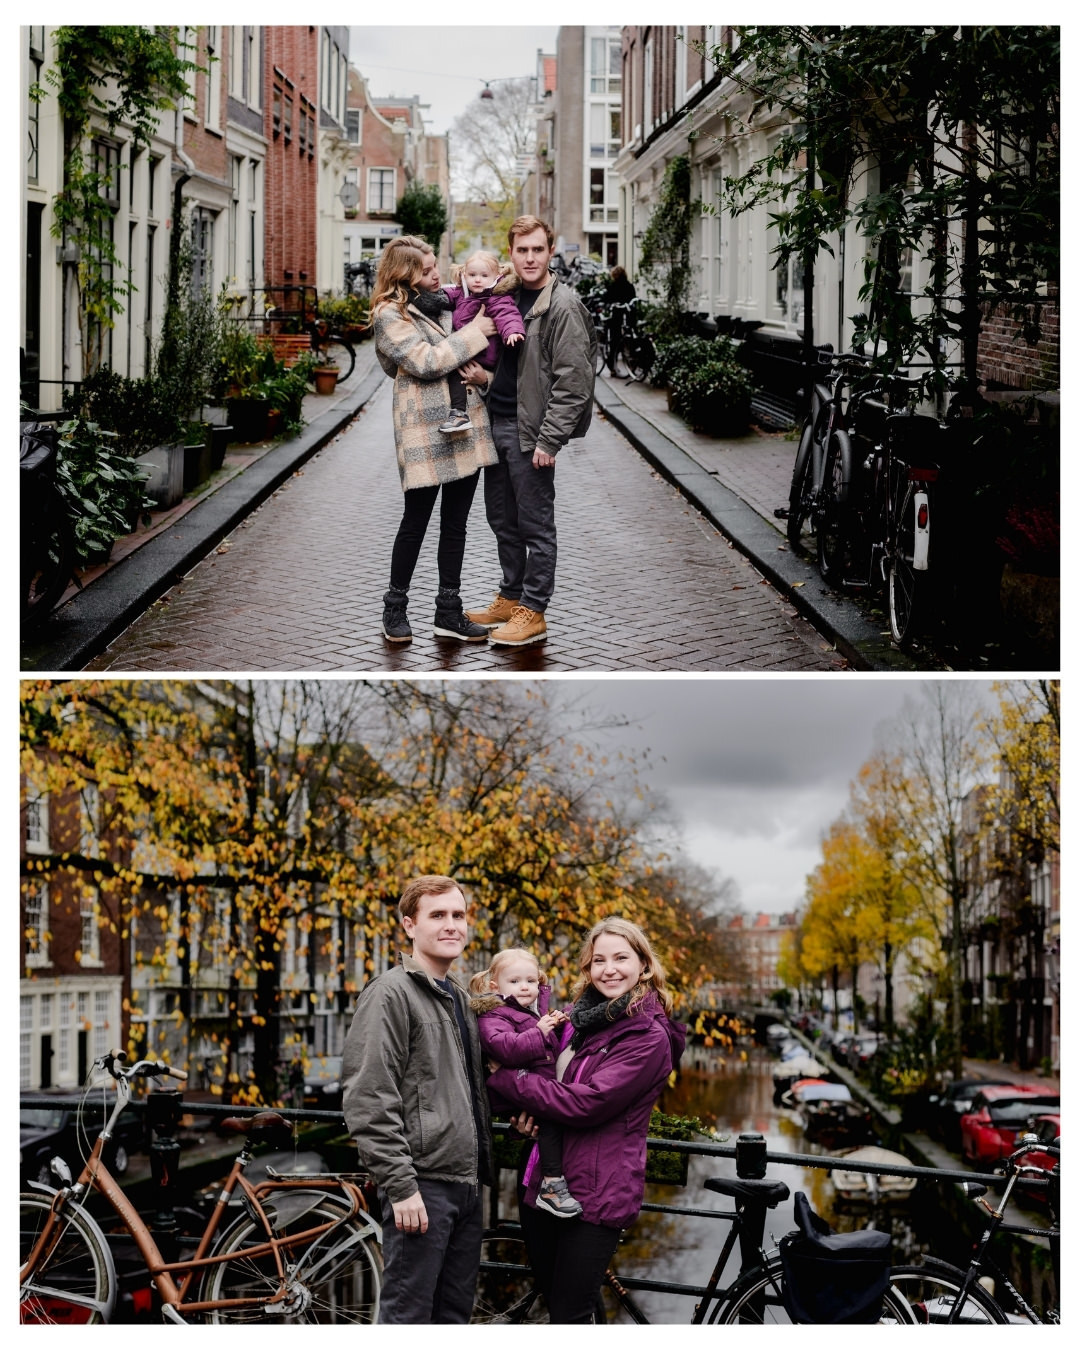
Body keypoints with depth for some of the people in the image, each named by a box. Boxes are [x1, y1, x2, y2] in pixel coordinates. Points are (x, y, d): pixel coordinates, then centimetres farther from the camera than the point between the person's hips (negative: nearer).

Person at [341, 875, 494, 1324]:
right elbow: (368, 1100, -16)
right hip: (423, 1185, -8)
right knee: (409, 1316, -6)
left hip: (466, 1183, 8)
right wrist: (400, 1184, -19)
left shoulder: (459, 999, 18)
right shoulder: (391, 993, -9)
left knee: (455, 1315, 12)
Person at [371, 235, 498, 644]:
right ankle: (395, 607, 15)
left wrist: (483, 373, 4)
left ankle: (449, 611, 15)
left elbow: (473, 355, 25)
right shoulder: (390, 314, -6)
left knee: (456, 521, 8)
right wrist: (473, 333, -13)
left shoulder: (446, 301, 14)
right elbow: (425, 361, -16)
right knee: (416, 521, 1)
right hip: (425, 430, -6)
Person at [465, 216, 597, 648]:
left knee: (535, 524, 1)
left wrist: (549, 439, -19)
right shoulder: (508, 295, 11)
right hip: (496, 422, 8)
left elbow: (572, 382, -17)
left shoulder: (562, 305, -13)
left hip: (529, 431, -8)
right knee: (501, 518, 16)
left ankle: (533, 612, 8)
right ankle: (511, 597, 29)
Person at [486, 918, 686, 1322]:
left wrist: (504, 1077, -14)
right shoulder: (581, 1015, 11)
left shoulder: (649, 1038, -12)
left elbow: (586, 1104, -20)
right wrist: (532, 1104, -2)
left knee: (569, 1315, -6)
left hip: (595, 1195, -8)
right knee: (553, 1300, 15)